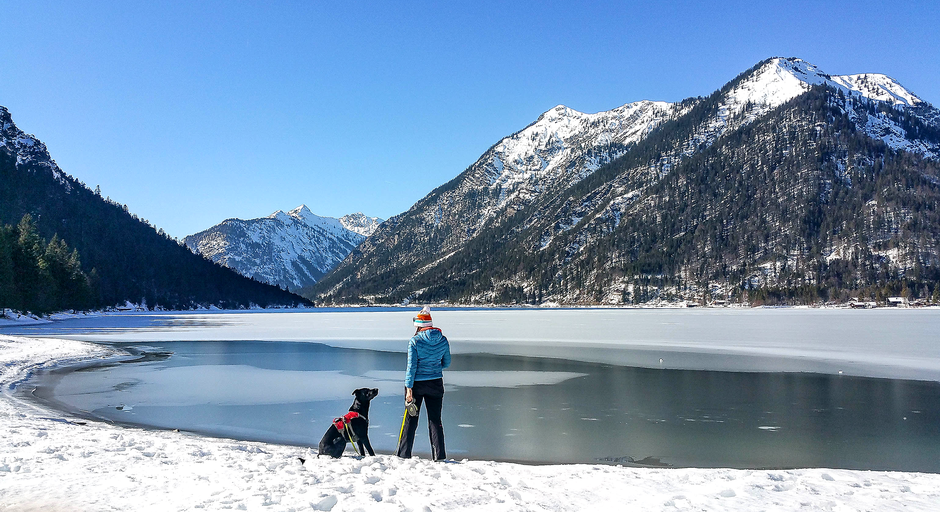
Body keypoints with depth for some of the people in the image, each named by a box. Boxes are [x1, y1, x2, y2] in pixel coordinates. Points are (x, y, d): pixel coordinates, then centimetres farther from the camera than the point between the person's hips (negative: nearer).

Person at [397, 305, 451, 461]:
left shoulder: (415, 341, -12)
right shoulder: (443, 340, -2)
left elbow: (411, 366, -14)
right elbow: (447, 363, 9)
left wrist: (409, 389, -13)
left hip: (417, 383, -3)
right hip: (436, 384, 3)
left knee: (411, 419, 9)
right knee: (435, 419, 10)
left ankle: (404, 454, 16)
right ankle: (439, 456, 6)